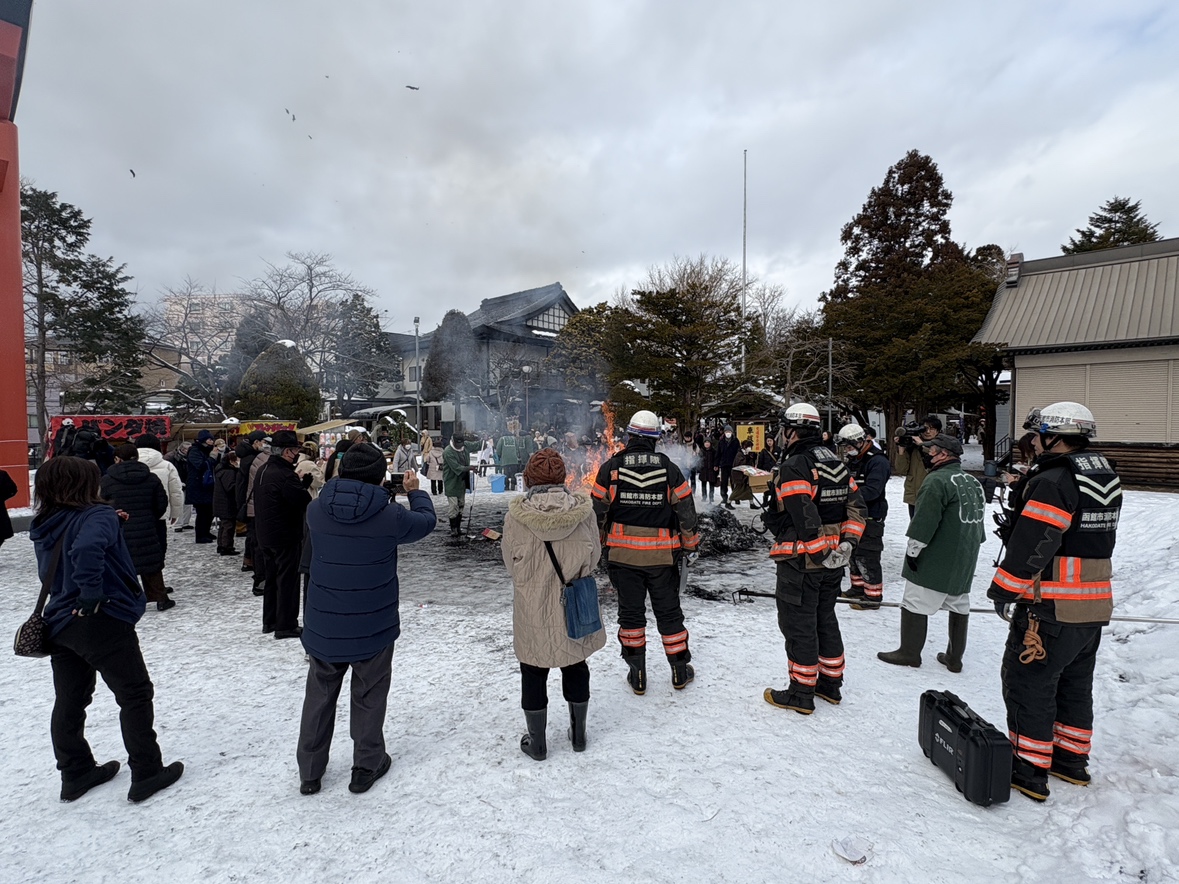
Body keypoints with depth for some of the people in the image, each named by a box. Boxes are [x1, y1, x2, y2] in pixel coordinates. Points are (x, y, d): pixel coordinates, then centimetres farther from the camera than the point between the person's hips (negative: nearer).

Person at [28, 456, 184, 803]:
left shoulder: (45, 526, 8)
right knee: (136, 695, 4)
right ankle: (146, 774, 11)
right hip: (103, 621, -8)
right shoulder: (97, 516, -17)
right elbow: (88, 548, -37)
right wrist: (92, 594, -27)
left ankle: (76, 774, 32)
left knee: (69, 701, 18)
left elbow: (49, 571, 18)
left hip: (59, 624, 8)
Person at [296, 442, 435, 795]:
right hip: (373, 628, -3)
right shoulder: (389, 517, -20)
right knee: (369, 696, 17)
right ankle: (367, 766, 32)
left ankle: (310, 772, 35)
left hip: (323, 627, 3)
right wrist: (415, 491, 14)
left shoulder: (315, 511, -11)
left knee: (319, 696, 21)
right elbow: (426, 520, -1)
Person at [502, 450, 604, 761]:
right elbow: (593, 557, -3)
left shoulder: (516, 515, -18)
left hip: (532, 610, -2)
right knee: (575, 667, 22)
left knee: (533, 673, 16)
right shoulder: (583, 510, -14)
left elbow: (511, 562, -5)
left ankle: (537, 742, 30)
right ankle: (578, 734, 38)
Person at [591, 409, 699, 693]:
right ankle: (680, 671, 26)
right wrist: (689, 544, 14)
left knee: (630, 611, 12)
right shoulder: (669, 469, -3)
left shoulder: (611, 467, -5)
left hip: (623, 552, 0)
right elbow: (686, 510, 1)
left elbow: (598, 510, -1)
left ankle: (637, 674, 19)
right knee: (668, 611, 13)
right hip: (662, 554, 1)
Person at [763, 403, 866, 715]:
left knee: (799, 625, 4)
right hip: (832, 563, 9)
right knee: (826, 618, 21)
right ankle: (831, 684, 34)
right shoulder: (837, 463, 9)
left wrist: (820, 553, -16)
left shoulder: (794, 466, -19)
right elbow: (857, 508, 9)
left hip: (801, 562, -8)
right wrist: (847, 543, 5)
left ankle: (801, 694, 16)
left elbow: (805, 519, -26)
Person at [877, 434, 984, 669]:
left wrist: (912, 550, -14)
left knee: (915, 603, 1)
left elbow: (924, 521, -22)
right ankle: (954, 657, 24)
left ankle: (909, 652, 10)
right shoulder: (973, 482, 11)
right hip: (966, 561, 9)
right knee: (959, 605, 15)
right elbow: (977, 520, 20)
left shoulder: (937, 480, -19)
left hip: (936, 559, -9)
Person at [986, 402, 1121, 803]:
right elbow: (1096, 538, 17)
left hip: (1052, 607, -9)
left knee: (1028, 683, 2)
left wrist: (1003, 588, -15)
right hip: (1095, 604, 9)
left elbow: (1032, 543, -22)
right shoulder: (1107, 478, 10)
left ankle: (1029, 769, 10)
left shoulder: (1052, 481, -20)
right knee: (1075, 683, 21)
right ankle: (1072, 759, 34)